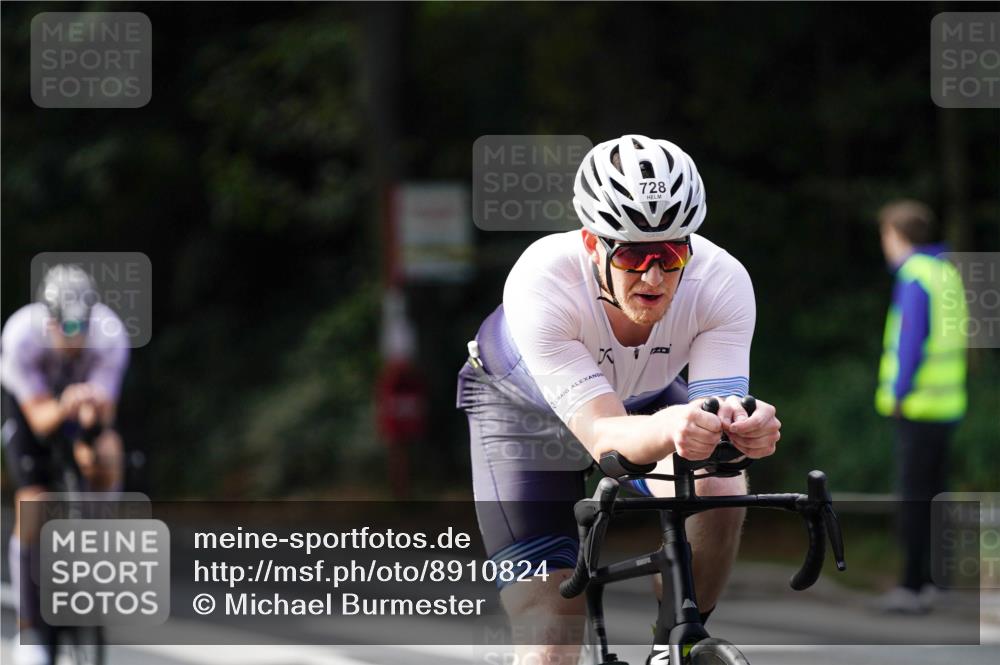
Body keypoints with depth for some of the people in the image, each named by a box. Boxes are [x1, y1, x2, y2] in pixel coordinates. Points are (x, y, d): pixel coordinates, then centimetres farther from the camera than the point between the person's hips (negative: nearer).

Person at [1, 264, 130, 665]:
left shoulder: (110, 334, -33)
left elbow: (104, 412, -31)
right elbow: (40, 419, -35)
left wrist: (95, 412, -55)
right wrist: (64, 409, -57)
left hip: (87, 397, 1)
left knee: (102, 457, -32)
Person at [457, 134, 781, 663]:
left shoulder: (723, 282, -32)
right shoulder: (540, 283, -39)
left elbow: (718, 406, -37)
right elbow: (602, 435, -45)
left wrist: (742, 427, -61)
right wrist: (670, 428, -67)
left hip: (646, 399, 3)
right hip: (525, 411, -2)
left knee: (717, 490, -30)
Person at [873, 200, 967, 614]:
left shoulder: (914, 280, -14)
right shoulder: (948, 275, 13)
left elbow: (911, 342, -20)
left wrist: (898, 394, -12)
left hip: (918, 406, -8)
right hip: (948, 405, 8)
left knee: (914, 498, -5)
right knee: (931, 493, 13)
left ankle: (913, 587, -4)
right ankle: (930, 580, 16)